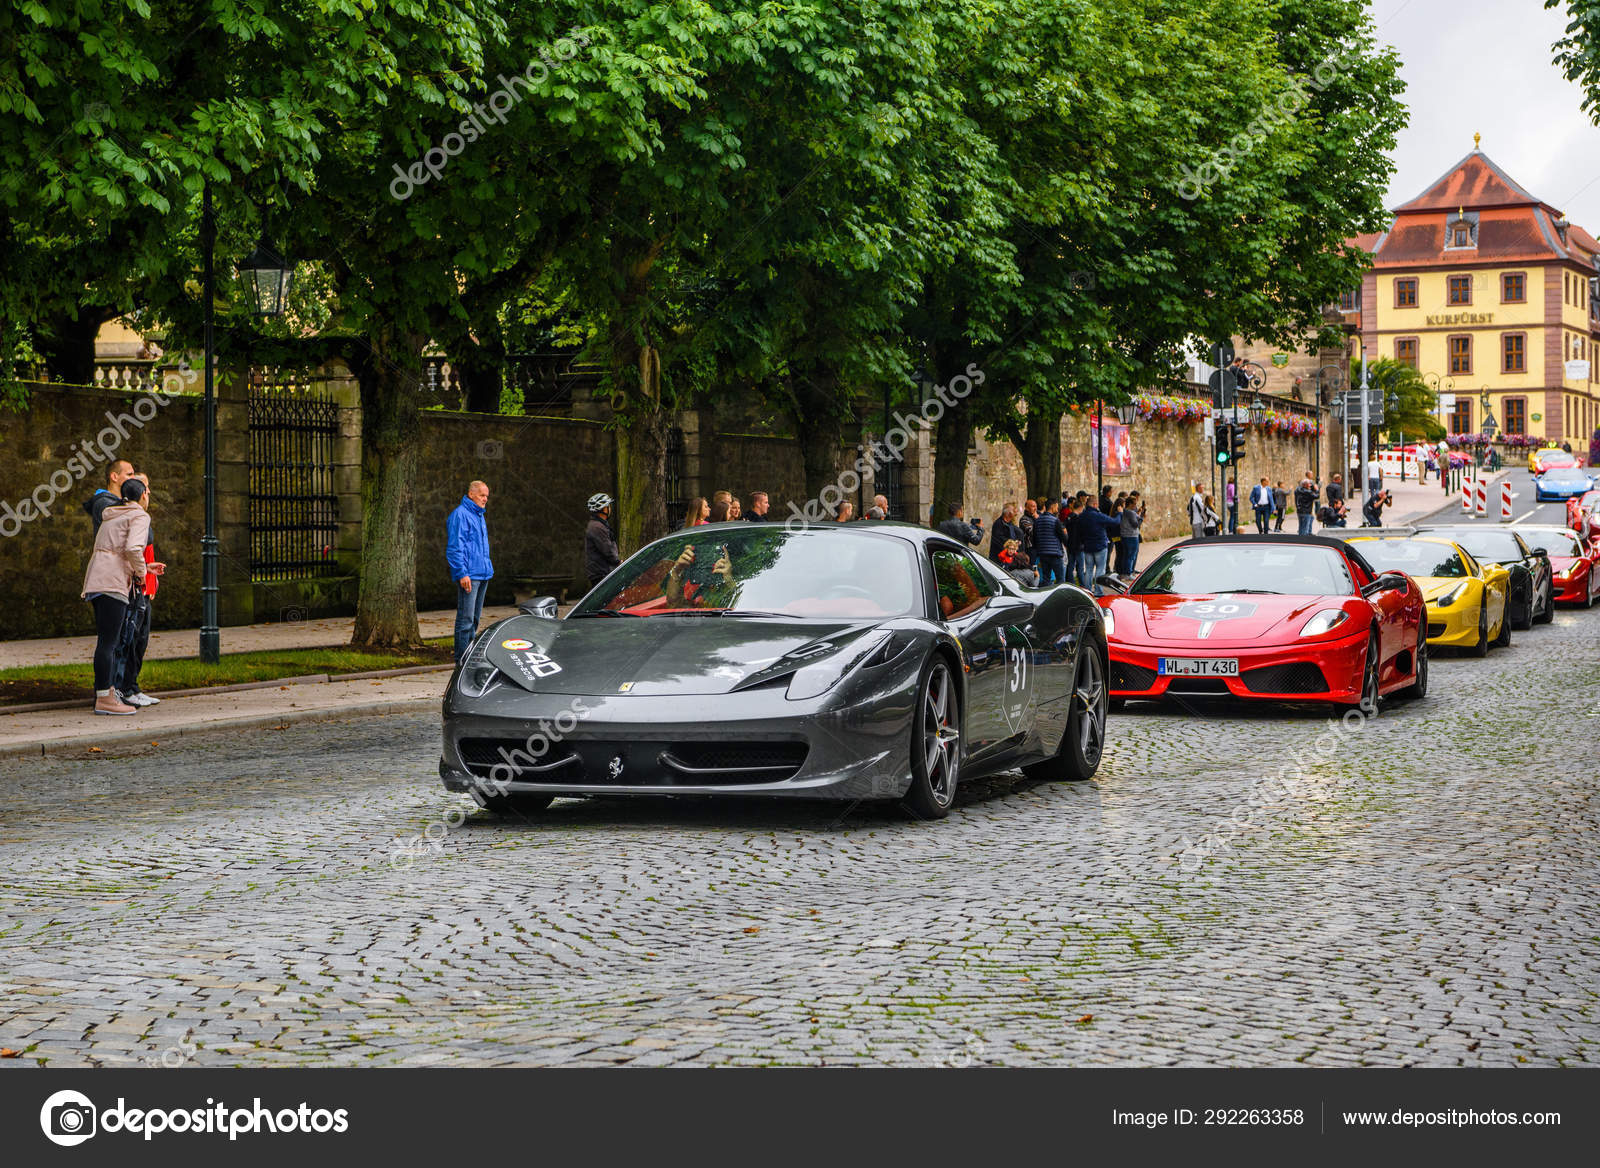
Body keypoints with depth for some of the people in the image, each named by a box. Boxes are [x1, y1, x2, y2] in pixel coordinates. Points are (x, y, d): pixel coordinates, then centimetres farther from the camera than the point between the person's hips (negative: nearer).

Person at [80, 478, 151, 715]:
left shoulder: (111, 517, 25)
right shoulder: (139, 516, -1)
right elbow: (133, 548, -17)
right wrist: (140, 572, 0)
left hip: (96, 580, 9)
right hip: (112, 581, -9)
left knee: (109, 641, 10)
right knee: (108, 640, -11)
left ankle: (109, 693, 11)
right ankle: (103, 699, -14)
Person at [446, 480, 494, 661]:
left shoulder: (479, 515, 19)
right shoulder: (460, 514, -11)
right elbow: (454, 547, -17)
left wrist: (488, 569, 23)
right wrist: (462, 573, -22)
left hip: (483, 575, 10)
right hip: (469, 576, -10)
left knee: (475, 619, 14)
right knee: (466, 619, -10)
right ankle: (462, 661, -9)